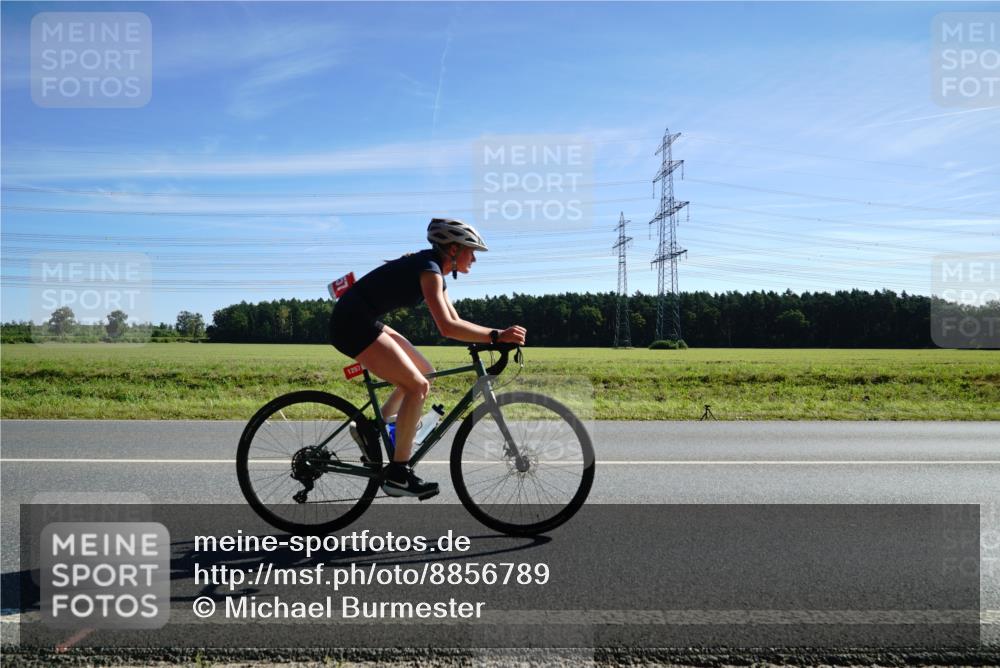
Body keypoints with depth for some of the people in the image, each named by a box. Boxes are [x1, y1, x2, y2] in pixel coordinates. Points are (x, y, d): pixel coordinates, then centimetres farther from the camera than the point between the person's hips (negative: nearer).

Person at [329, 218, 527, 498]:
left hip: (364, 321, 10)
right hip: (352, 322, -10)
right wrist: (496, 335, -27)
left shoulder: (431, 269, 14)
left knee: (425, 374, 12)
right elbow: (447, 328, -28)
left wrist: (494, 337, 3)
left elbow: (454, 323, 14)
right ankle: (397, 475, -8)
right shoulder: (429, 269, -16)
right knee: (417, 386, -14)